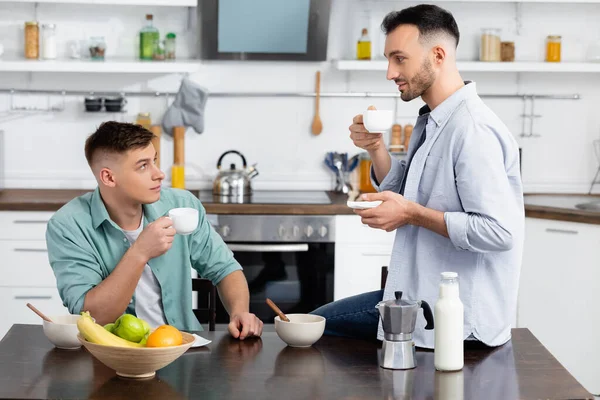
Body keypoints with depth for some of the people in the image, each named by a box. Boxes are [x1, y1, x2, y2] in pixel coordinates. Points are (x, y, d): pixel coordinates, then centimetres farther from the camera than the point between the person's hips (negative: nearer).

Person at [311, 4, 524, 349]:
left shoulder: (472, 130, -23)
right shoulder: (432, 121, 10)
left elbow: (499, 230, -29)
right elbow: (401, 195, 18)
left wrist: (413, 214, -21)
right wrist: (376, 149, 1)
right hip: (420, 295, 10)